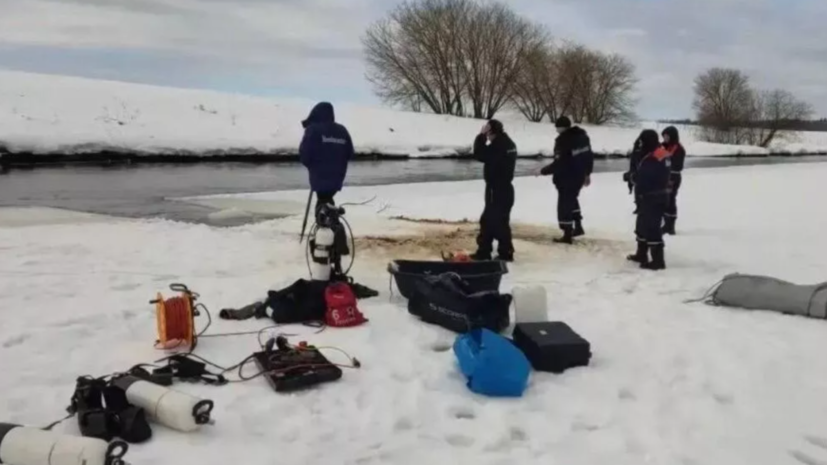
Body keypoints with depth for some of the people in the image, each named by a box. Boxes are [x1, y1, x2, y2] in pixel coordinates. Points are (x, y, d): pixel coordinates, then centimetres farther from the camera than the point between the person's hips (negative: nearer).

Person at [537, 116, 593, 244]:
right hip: (579, 176, 8)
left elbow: (559, 164, -24)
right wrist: (587, 173, 22)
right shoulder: (583, 135, 4)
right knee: (572, 199, 28)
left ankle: (567, 235, 9)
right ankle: (578, 226, 31)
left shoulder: (563, 140, -22)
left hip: (566, 178, -8)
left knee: (564, 204, 3)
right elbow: (589, 156, 11)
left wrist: (544, 171, -11)